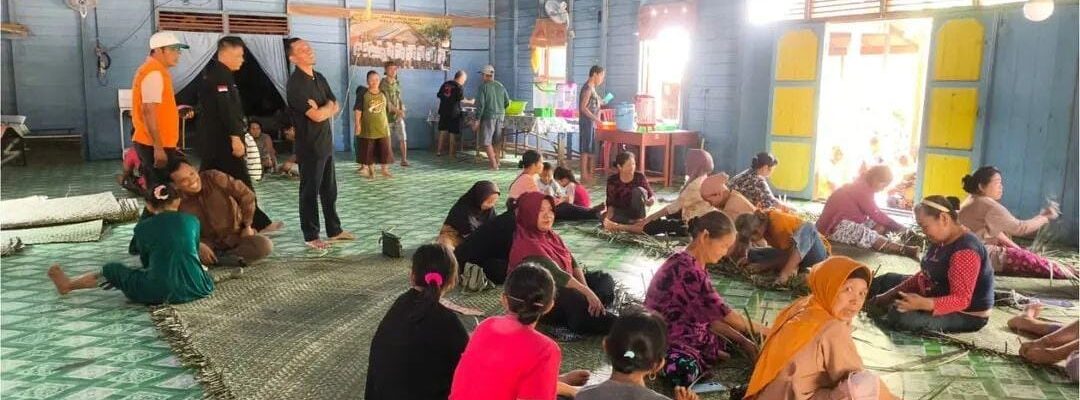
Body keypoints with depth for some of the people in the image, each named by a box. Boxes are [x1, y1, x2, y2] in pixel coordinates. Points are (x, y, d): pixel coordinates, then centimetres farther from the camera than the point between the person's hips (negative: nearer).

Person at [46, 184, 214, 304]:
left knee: (113, 270, 24)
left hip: (159, 292, -1)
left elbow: (146, 263, 19)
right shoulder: (192, 221, 8)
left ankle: (68, 284, 40)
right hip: (196, 288, 2)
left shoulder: (143, 227, 5)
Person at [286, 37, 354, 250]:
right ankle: (311, 236, 11)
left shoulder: (319, 78, 11)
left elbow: (335, 107, 9)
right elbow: (317, 116, -21)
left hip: (326, 143, 8)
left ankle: (334, 230, 25)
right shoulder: (295, 84, -17)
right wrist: (328, 106, -2)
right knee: (310, 192, 1)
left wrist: (323, 109, -12)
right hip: (309, 146, -8)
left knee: (329, 190, 15)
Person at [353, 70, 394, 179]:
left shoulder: (383, 94, 6)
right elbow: (357, 110, -7)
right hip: (368, 129, -2)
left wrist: (388, 125, 14)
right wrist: (357, 124, -14)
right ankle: (371, 171, 18)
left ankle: (385, 171, 15)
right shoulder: (363, 95, -5)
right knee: (369, 151, 6)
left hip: (382, 128, 3)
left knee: (385, 150, 3)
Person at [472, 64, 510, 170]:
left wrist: (477, 120, -10)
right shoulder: (500, 86, 7)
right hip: (500, 116, 6)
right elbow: (507, 102, 11)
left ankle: (494, 165, -7)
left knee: (486, 142, -1)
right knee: (497, 141, 17)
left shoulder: (483, 86, -9)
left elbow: (480, 104, -13)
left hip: (488, 116, -6)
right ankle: (497, 161, 24)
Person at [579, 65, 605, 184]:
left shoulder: (591, 88, 15)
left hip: (591, 123, 10)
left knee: (591, 149, 12)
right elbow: (583, 108, -20)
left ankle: (590, 172, 18)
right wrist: (595, 118, -23)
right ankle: (584, 174, -3)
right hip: (587, 122, -10)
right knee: (586, 149, -6)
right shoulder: (588, 88, -14)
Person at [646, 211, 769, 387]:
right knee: (687, 370, -38)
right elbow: (721, 312, -18)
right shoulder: (686, 268, -24)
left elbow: (710, 314, 8)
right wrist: (759, 329, -5)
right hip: (667, 344, -9)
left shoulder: (695, 266, 9)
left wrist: (744, 342, 1)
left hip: (689, 335, 9)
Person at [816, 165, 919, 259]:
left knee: (882, 226, 1)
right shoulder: (862, 189, -17)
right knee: (870, 236, -34)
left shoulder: (861, 186, 14)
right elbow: (876, 215, -18)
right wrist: (899, 227, -10)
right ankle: (906, 250, -51)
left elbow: (875, 214, 17)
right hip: (836, 227, -11)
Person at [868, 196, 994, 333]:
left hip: (966, 315, -11)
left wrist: (922, 303, -47)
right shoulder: (941, 239, 2)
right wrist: (892, 293, -1)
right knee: (889, 279, 19)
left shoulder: (965, 252, -30)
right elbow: (925, 274, 8)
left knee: (899, 316, -30)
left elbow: (961, 300, -33)